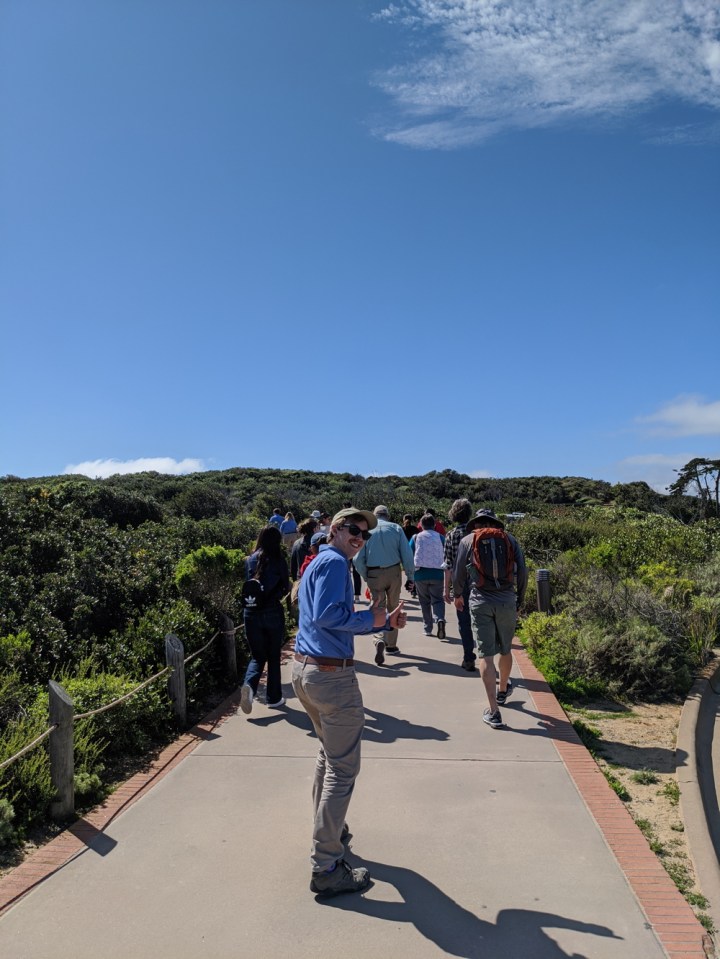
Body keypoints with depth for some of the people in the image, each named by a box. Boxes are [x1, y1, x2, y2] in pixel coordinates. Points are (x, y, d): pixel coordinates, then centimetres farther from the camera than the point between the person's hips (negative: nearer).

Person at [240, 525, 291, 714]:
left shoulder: (250, 560, 4)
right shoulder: (278, 560, -6)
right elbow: (285, 588, -1)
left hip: (251, 612, 3)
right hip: (273, 612, -3)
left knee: (258, 656, 14)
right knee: (273, 656, 14)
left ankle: (249, 685, -13)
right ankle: (273, 698, 21)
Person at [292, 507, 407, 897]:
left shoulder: (318, 563, 18)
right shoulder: (334, 562, -14)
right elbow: (327, 615, -27)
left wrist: (385, 622, 12)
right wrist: (370, 619, -13)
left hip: (303, 670, 11)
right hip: (332, 675, -11)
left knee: (330, 751, 27)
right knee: (342, 769, -1)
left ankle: (327, 828, 43)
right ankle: (326, 868, 6)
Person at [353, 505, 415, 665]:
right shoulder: (396, 528, 0)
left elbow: (358, 559, -4)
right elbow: (407, 554, -5)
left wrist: (365, 577, 7)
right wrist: (410, 575, 2)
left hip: (373, 574, -1)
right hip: (394, 572, 1)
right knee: (393, 608, 15)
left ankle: (380, 641, -22)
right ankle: (391, 644, 24)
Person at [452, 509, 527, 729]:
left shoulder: (467, 540, 4)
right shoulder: (510, 539, 7)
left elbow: (458, 572, 10)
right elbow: (523, 571, 5)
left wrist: (458, 595, 28)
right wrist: (519, 599, 17)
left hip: (481, 601, -2)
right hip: (507, 601, 2)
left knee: (486, 655, 1)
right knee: (505, 650, 21)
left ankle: (493, 710, -2)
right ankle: (503, 690, 44)